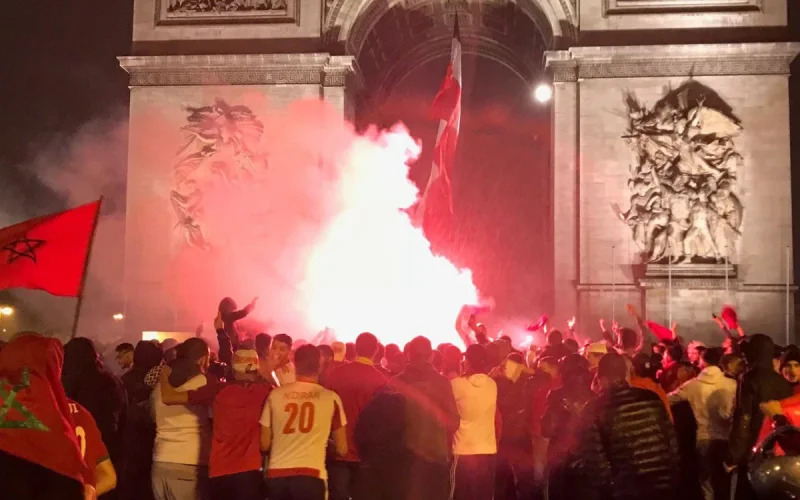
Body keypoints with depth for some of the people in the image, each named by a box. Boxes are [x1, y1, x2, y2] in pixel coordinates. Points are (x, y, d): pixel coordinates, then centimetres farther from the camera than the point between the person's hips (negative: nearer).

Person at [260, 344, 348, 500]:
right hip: (310, 475, -2)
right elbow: (342, 449, 8)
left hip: (277, 474, 3)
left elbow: (264, 444, 12)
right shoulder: (331, 398, 4)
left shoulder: (275, 394, 7)